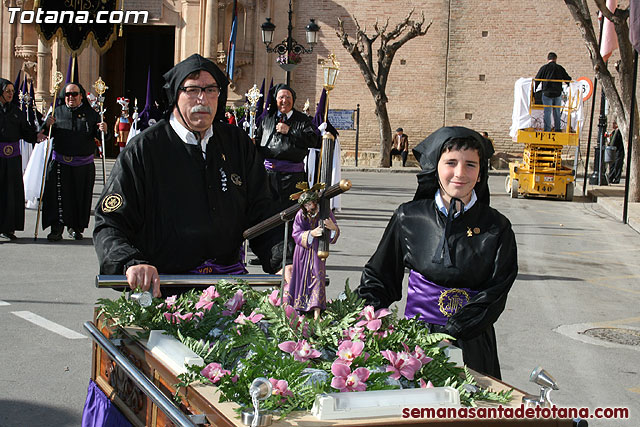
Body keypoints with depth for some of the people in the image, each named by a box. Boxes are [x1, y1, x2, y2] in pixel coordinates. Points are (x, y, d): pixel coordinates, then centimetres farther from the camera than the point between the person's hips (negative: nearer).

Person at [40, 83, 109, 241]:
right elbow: (46, 134, 7)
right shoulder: (57, 112, 9)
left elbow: (100, 137, 4)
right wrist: (47, 125, -14)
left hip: (84, 165, 1)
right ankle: (57, 229, -4)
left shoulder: (91, 114, 7)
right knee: (58, 196, -9)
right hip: (60, 163, 0)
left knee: (81, 197, 6)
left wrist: (103, 131, -18)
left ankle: (76, 228, 19)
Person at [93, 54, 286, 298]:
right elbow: (109, 223, -3)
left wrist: (283, 262, -7)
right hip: (161, 288, -3)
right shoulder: (143, 149, 0)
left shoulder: (237, 143, 13)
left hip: (228, 276, 3)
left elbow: (260, 212, 12)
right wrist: (131, 263, -25)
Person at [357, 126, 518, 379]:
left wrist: (448, 334, -18)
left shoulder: (496, 228, 0)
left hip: (471, 346, 0)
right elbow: (379, 277, 12)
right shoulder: (408, 218, 3)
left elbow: (494, 295, -6)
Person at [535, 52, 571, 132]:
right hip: (558, 94, 3)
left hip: (547, 93, -3)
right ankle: (558, 129, 17)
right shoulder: (560, 68, 7)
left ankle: (547, 130, -4)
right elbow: (568, 80, 14)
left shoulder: (544, 68, -1)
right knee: (557, 113, 13)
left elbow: (536, 80, 1)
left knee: (547, 113, 0)